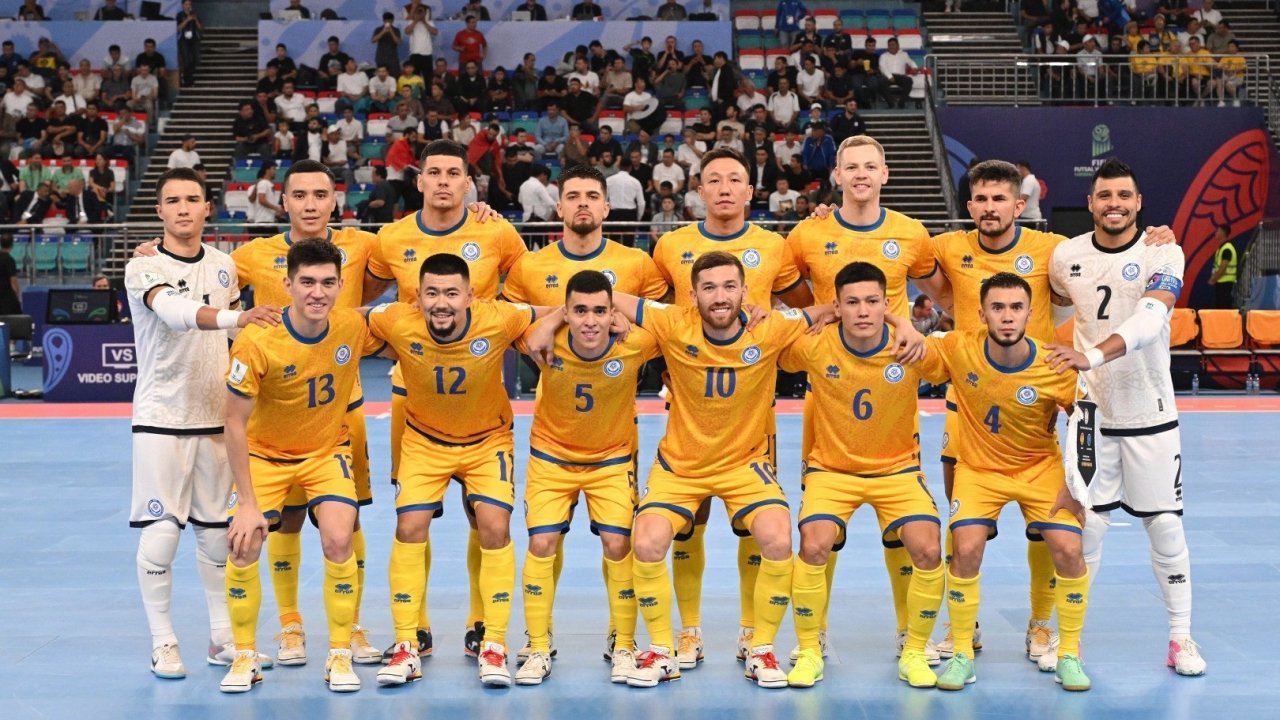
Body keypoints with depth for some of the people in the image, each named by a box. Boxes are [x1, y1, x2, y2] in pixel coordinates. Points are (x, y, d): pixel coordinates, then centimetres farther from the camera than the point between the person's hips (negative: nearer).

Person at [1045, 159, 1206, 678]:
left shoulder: (1163, 254, -12)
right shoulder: (1066, 255, -2)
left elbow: (1150, 319, -29)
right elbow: (1053, 304, 19)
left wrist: (1094, 355, -43)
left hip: (1150, 415, -2)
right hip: (1090, 413, 2)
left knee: (1165, 524, 4)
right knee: (1085, 525, 2)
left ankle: (1181, 635, 17)